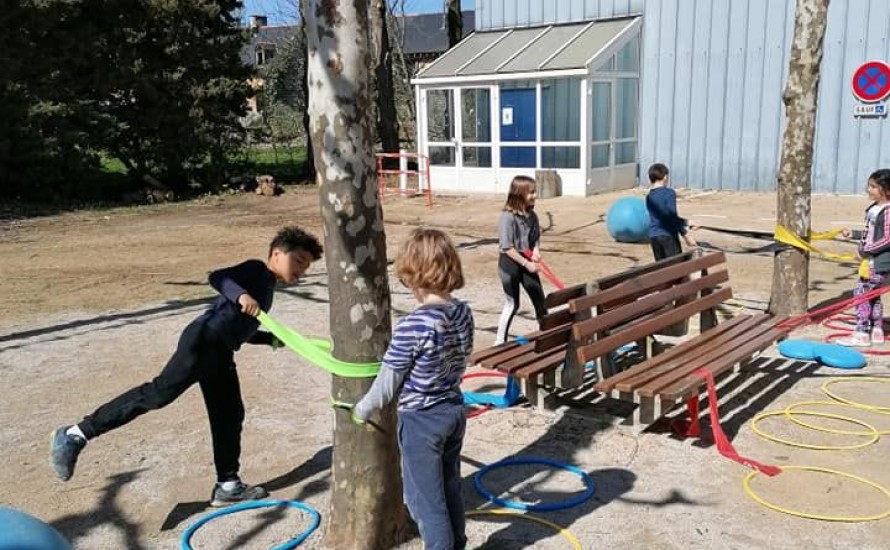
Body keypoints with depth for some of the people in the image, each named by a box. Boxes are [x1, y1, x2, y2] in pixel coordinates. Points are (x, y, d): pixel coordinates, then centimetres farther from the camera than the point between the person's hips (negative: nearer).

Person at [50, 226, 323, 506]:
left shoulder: (266, 288, 27)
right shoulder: (257, 270, 1)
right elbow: (217, 277, -16)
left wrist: (273, 339, 29)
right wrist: (241, 295, -33)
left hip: (219, 352, 10)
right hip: (204, 340, -10)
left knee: (229, 415, 10)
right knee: (160, 392, -16)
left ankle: (227, 485, 20)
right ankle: (76, 434, -10)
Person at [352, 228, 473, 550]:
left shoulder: (412, 326, -26)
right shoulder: (464, 313, -5)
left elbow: (388, 381, -16)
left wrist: (362, 410, 1)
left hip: (421, 420, -7)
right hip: (454, 409, 7)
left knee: (425, 498, 10)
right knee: (450, 488, 23)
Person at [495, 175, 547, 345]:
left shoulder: (532, 215, 2)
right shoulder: (507, 217, -19)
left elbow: (536, 237, 12)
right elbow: (507, 247, -21)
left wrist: (536, 250, -10)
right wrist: (526, 264, -20)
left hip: (527, 261, 6)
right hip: (509, 263, -6)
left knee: (540, 300, 11)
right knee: (512, 304, 3)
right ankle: (500, 341, 17)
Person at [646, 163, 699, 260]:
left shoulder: (649, 197, 12)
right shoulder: (669, 193, -9)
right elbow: (672, 217, -14)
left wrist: (686, 222, 23)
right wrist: (686, 234, -9)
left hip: (653, 236, 6)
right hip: (668, 235, -6)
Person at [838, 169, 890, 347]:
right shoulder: (873, 208, 10)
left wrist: (866, 251, -20)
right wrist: (852, 234, 21)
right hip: (873, 259, 10)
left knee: (861, 290, -10)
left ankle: (862, 334, -6)